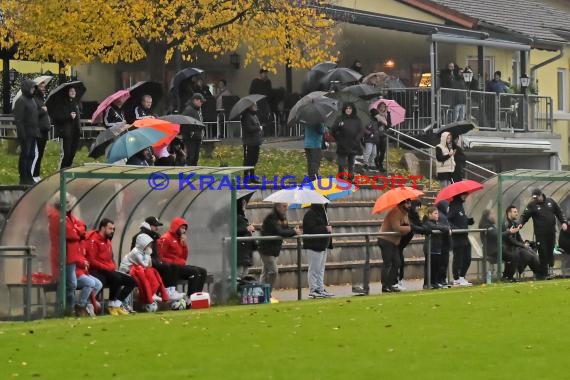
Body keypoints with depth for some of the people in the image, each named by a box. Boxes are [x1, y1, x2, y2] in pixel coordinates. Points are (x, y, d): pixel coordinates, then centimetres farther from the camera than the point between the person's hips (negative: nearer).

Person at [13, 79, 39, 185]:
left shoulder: (32, 100, 15)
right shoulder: (21, 101, -12)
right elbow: (18, 119, -16)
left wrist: (37, 131, 15)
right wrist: (22, 134, -20)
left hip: (33, 134, 9)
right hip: (26, 134, -9)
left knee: (31, 155, 12)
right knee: (25, 155, -4)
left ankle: (28, 177, 19)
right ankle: (24, 178, 1)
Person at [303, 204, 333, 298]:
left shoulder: (321, 213, 18)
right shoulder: (310, 215, -14)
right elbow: (311, 230, -24)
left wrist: (329, 228, 10)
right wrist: (325, 229, -21)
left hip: (322, 246, 10)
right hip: (313, 247, -10)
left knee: (320, 269, 13)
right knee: (314, 269, -7)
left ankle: (320, 289, 18)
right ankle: (313, 290, -5)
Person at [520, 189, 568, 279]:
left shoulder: (550, 201, 7)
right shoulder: (532, 205, -3)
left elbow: (559, 212, 15)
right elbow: (524, 216, -9)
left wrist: (564, 222, 5)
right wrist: (520, 224, -27)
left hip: (551, 232, 3)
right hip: (540, 233, -3)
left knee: (550, 251, 5)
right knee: (543, 253, -4)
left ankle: (550, 267, 14)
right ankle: (544, 273, 1)